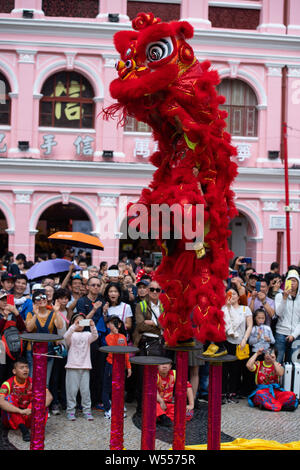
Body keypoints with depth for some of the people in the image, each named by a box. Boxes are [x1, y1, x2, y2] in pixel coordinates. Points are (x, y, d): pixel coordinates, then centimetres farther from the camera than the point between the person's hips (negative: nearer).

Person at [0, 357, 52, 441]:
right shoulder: (7, 384, -14)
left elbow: (49, 397, -17)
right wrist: (21, 411, -43)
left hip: (29, 416, 2)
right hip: (11, 419, -2)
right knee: (8, 398, -27)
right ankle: (23, 429, -39)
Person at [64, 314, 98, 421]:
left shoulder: (87, 334, 11)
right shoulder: (71, 334, 4)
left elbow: (95, 336, -8)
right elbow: (66, 337, -19)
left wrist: (92, 326, -26)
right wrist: (74, 326, -34)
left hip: (85, 366, 2)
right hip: (72, 366, -2)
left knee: (85, 390, 2)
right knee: (72, 389, -1)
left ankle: (87, 411, 10)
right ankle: (70, 411, 8)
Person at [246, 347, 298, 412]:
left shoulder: (277, 365, 13)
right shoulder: (259, 364, 11)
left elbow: (280, 374, -9)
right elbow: (249, 366, -11)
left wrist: (273, 361, -18)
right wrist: (256, 354, -4)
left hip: (275, 390, 2)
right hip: (261, 390, -2)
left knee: (291, 395, -27)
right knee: (260, 394, -40)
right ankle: (279, 406, -38)